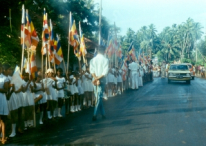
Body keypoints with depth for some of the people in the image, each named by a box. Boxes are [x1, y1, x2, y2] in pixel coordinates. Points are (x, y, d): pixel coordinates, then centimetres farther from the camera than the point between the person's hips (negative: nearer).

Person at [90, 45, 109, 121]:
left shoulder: (92, 60, 2)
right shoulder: (105, 60, -6)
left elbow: (92, 71, -8)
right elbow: (105, 72, -15)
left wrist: (96, 79, -13)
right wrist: (98, 78, -13)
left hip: (95, 81, 3)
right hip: (102, 81, -3)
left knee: (98, 97, 13)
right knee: (99, 97, -1)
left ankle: (103, 114, 18)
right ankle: (95, 115, -8)